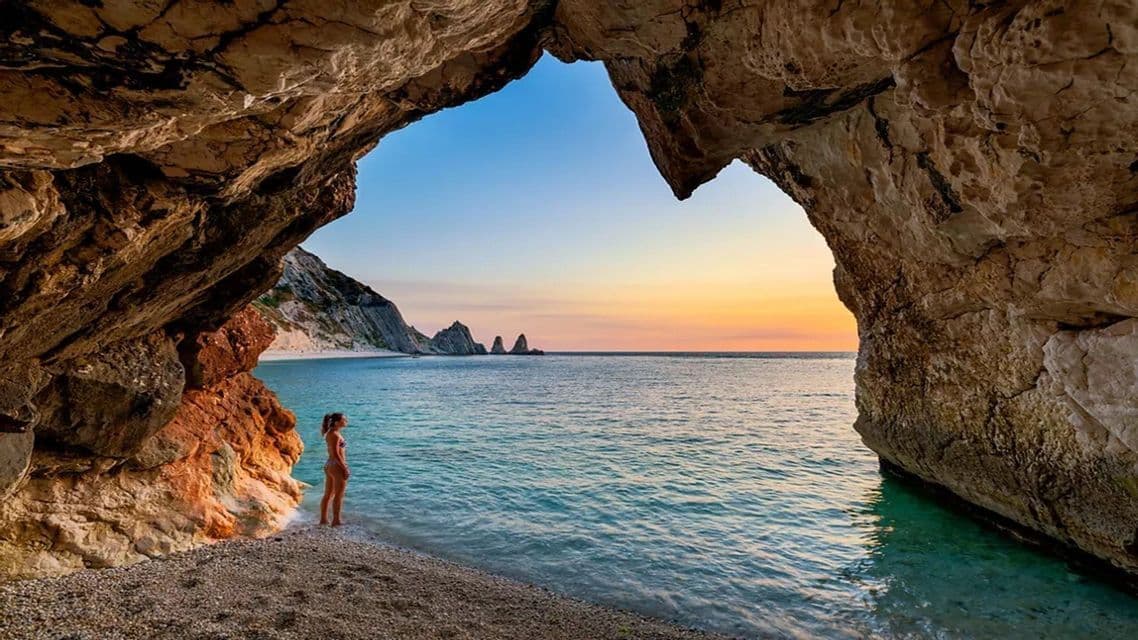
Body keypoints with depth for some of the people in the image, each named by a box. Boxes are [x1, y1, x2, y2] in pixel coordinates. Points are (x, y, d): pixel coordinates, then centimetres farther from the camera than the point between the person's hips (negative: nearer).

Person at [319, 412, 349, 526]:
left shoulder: (331, 433, 12)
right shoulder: (335, 434, -17)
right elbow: (336, 454, -21)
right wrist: (345, 468, -18)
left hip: (329, 465, 10)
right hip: (337, 466, -10)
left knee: (328, 494, 14)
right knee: (339, 495, -1)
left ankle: (323, 519, 21)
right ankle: (336, 521, 5)